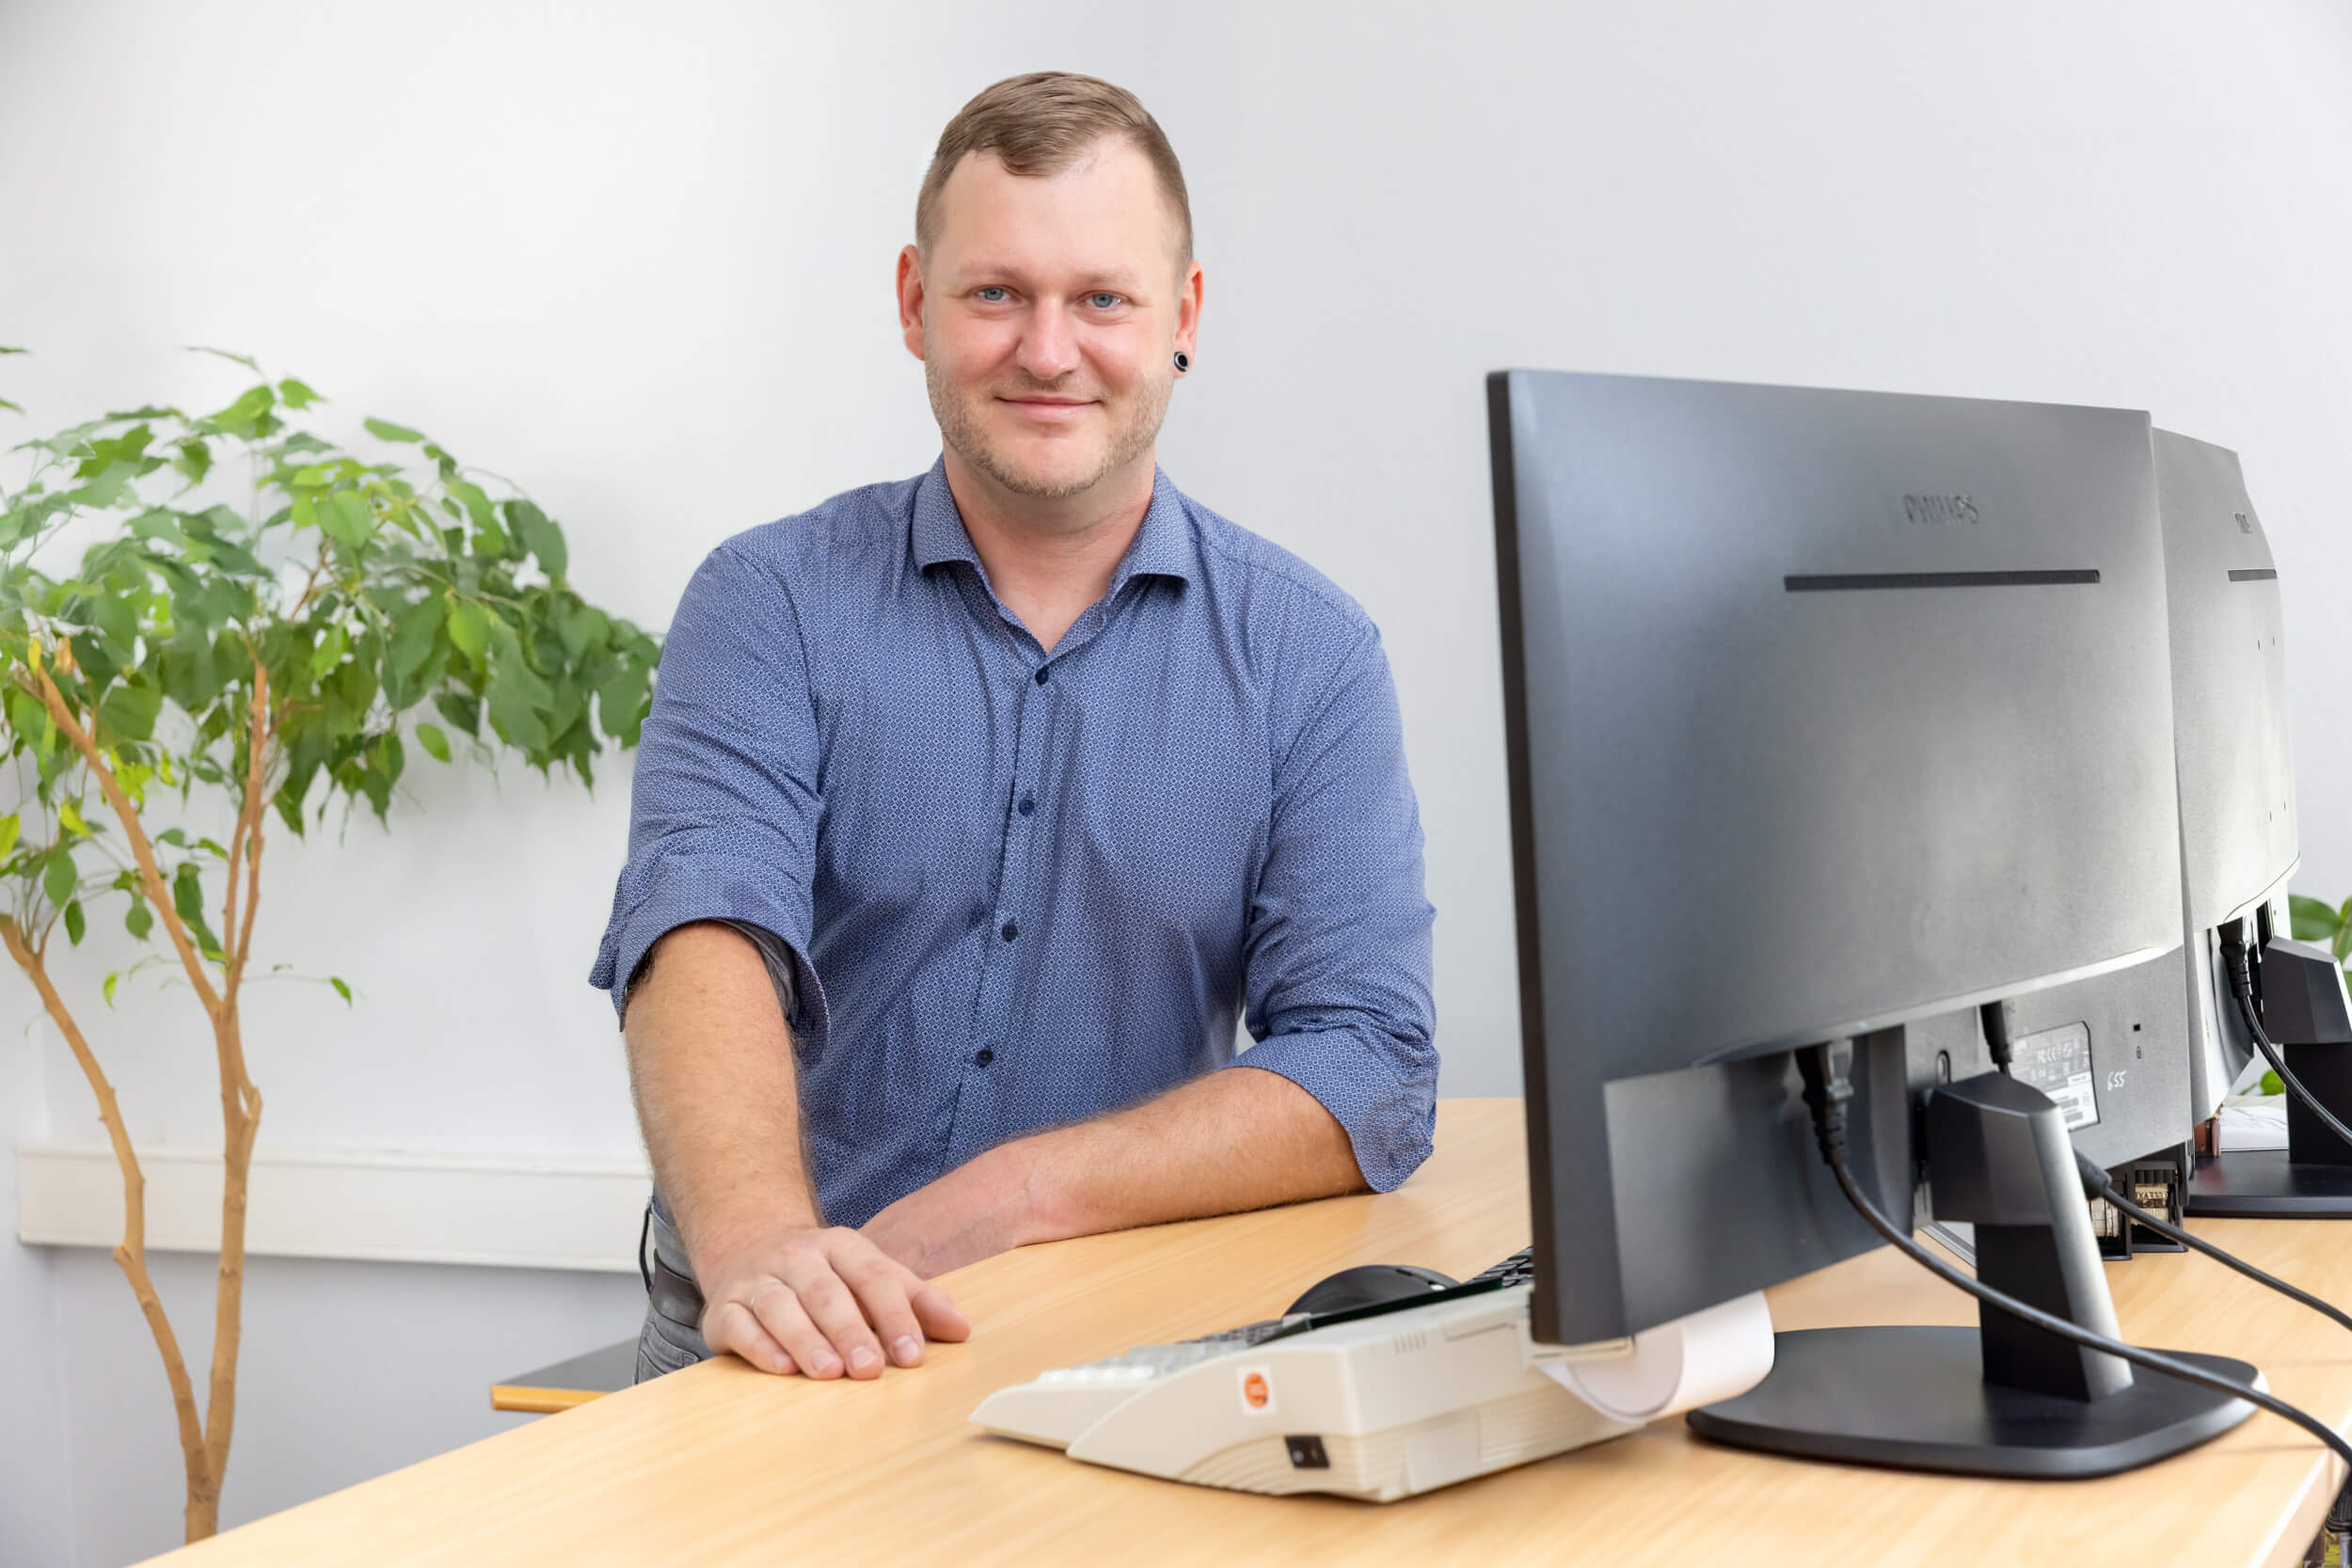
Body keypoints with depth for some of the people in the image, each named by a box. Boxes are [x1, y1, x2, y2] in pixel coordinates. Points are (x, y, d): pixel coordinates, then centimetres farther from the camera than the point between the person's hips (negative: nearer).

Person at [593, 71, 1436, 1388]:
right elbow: (703, 925, -15)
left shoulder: (1307, 653, 4)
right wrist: (756, 1242, -35)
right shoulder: (773, 604, 2)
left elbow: (1371, 1077, -4)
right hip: (790, 1364, 0)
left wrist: (1007, 1200, -16)